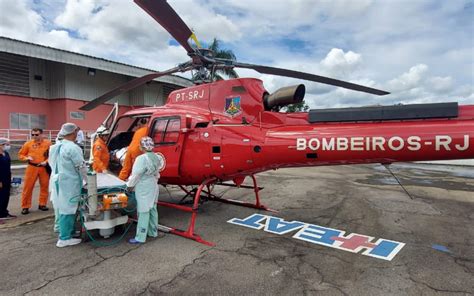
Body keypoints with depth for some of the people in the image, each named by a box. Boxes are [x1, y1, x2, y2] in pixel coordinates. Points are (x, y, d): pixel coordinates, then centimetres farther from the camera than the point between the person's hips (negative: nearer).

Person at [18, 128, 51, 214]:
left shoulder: (48, 143, -1)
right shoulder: (28, 144, 3)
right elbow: (21, 154, 8)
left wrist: (46, 161, -13)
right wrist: (27, 158, -11)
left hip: (44, 168, 0)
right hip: (32, 168, 0)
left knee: (44, 186, 8)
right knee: (28, 187, 1)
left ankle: (42, 204, 22)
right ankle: (25, 206, 10)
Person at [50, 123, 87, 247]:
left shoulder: (57, 146, 9)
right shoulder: (73, 148, -19)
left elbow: (55, 165, 15)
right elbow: (81, 167, -15)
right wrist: (87, 180, 1)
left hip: (58, 181, 9)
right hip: (69, 183, -9)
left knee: (63, 209, 17)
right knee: (68, 210, -1)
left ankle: (67, 232, 30)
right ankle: (64, 238, 7)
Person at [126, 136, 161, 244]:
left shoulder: (142, 158, -21)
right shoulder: (155, 157, 4)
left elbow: (136, 174, -17)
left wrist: (129, 185, -4)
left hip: (143, 189, -8)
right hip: (153, 186, 8)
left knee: (143, 212, -3)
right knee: (152, 209, 16)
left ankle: (140, 237, 5)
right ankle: (153, 232, 28)